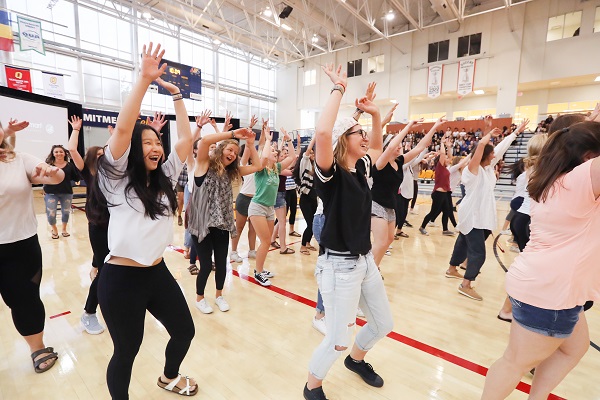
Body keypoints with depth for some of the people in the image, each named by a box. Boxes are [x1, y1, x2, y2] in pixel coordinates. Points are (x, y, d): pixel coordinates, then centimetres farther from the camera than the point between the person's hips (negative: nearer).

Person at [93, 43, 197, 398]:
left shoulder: (165, 177, 6)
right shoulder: (118, 178, -8)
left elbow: (186, 138, 3)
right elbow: (123, 128, -22)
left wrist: (176, 93, 5)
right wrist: (145, 78, -23)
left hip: (158, 272, 6)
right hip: (121, 278, -6)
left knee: (185, 331, 19)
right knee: (126, 353, 12)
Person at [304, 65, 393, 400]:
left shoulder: (360, 168, 5)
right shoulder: (330, 173, -17)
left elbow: (378, 146, 25)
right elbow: (322, 131, -35)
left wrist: (376, 114, 10)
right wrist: (339, 88, -21)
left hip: (365, 260, 8)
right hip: (339, 265, -8)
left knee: (384, 324, 21)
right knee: (339, 339, 2)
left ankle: (356, 360, 51)